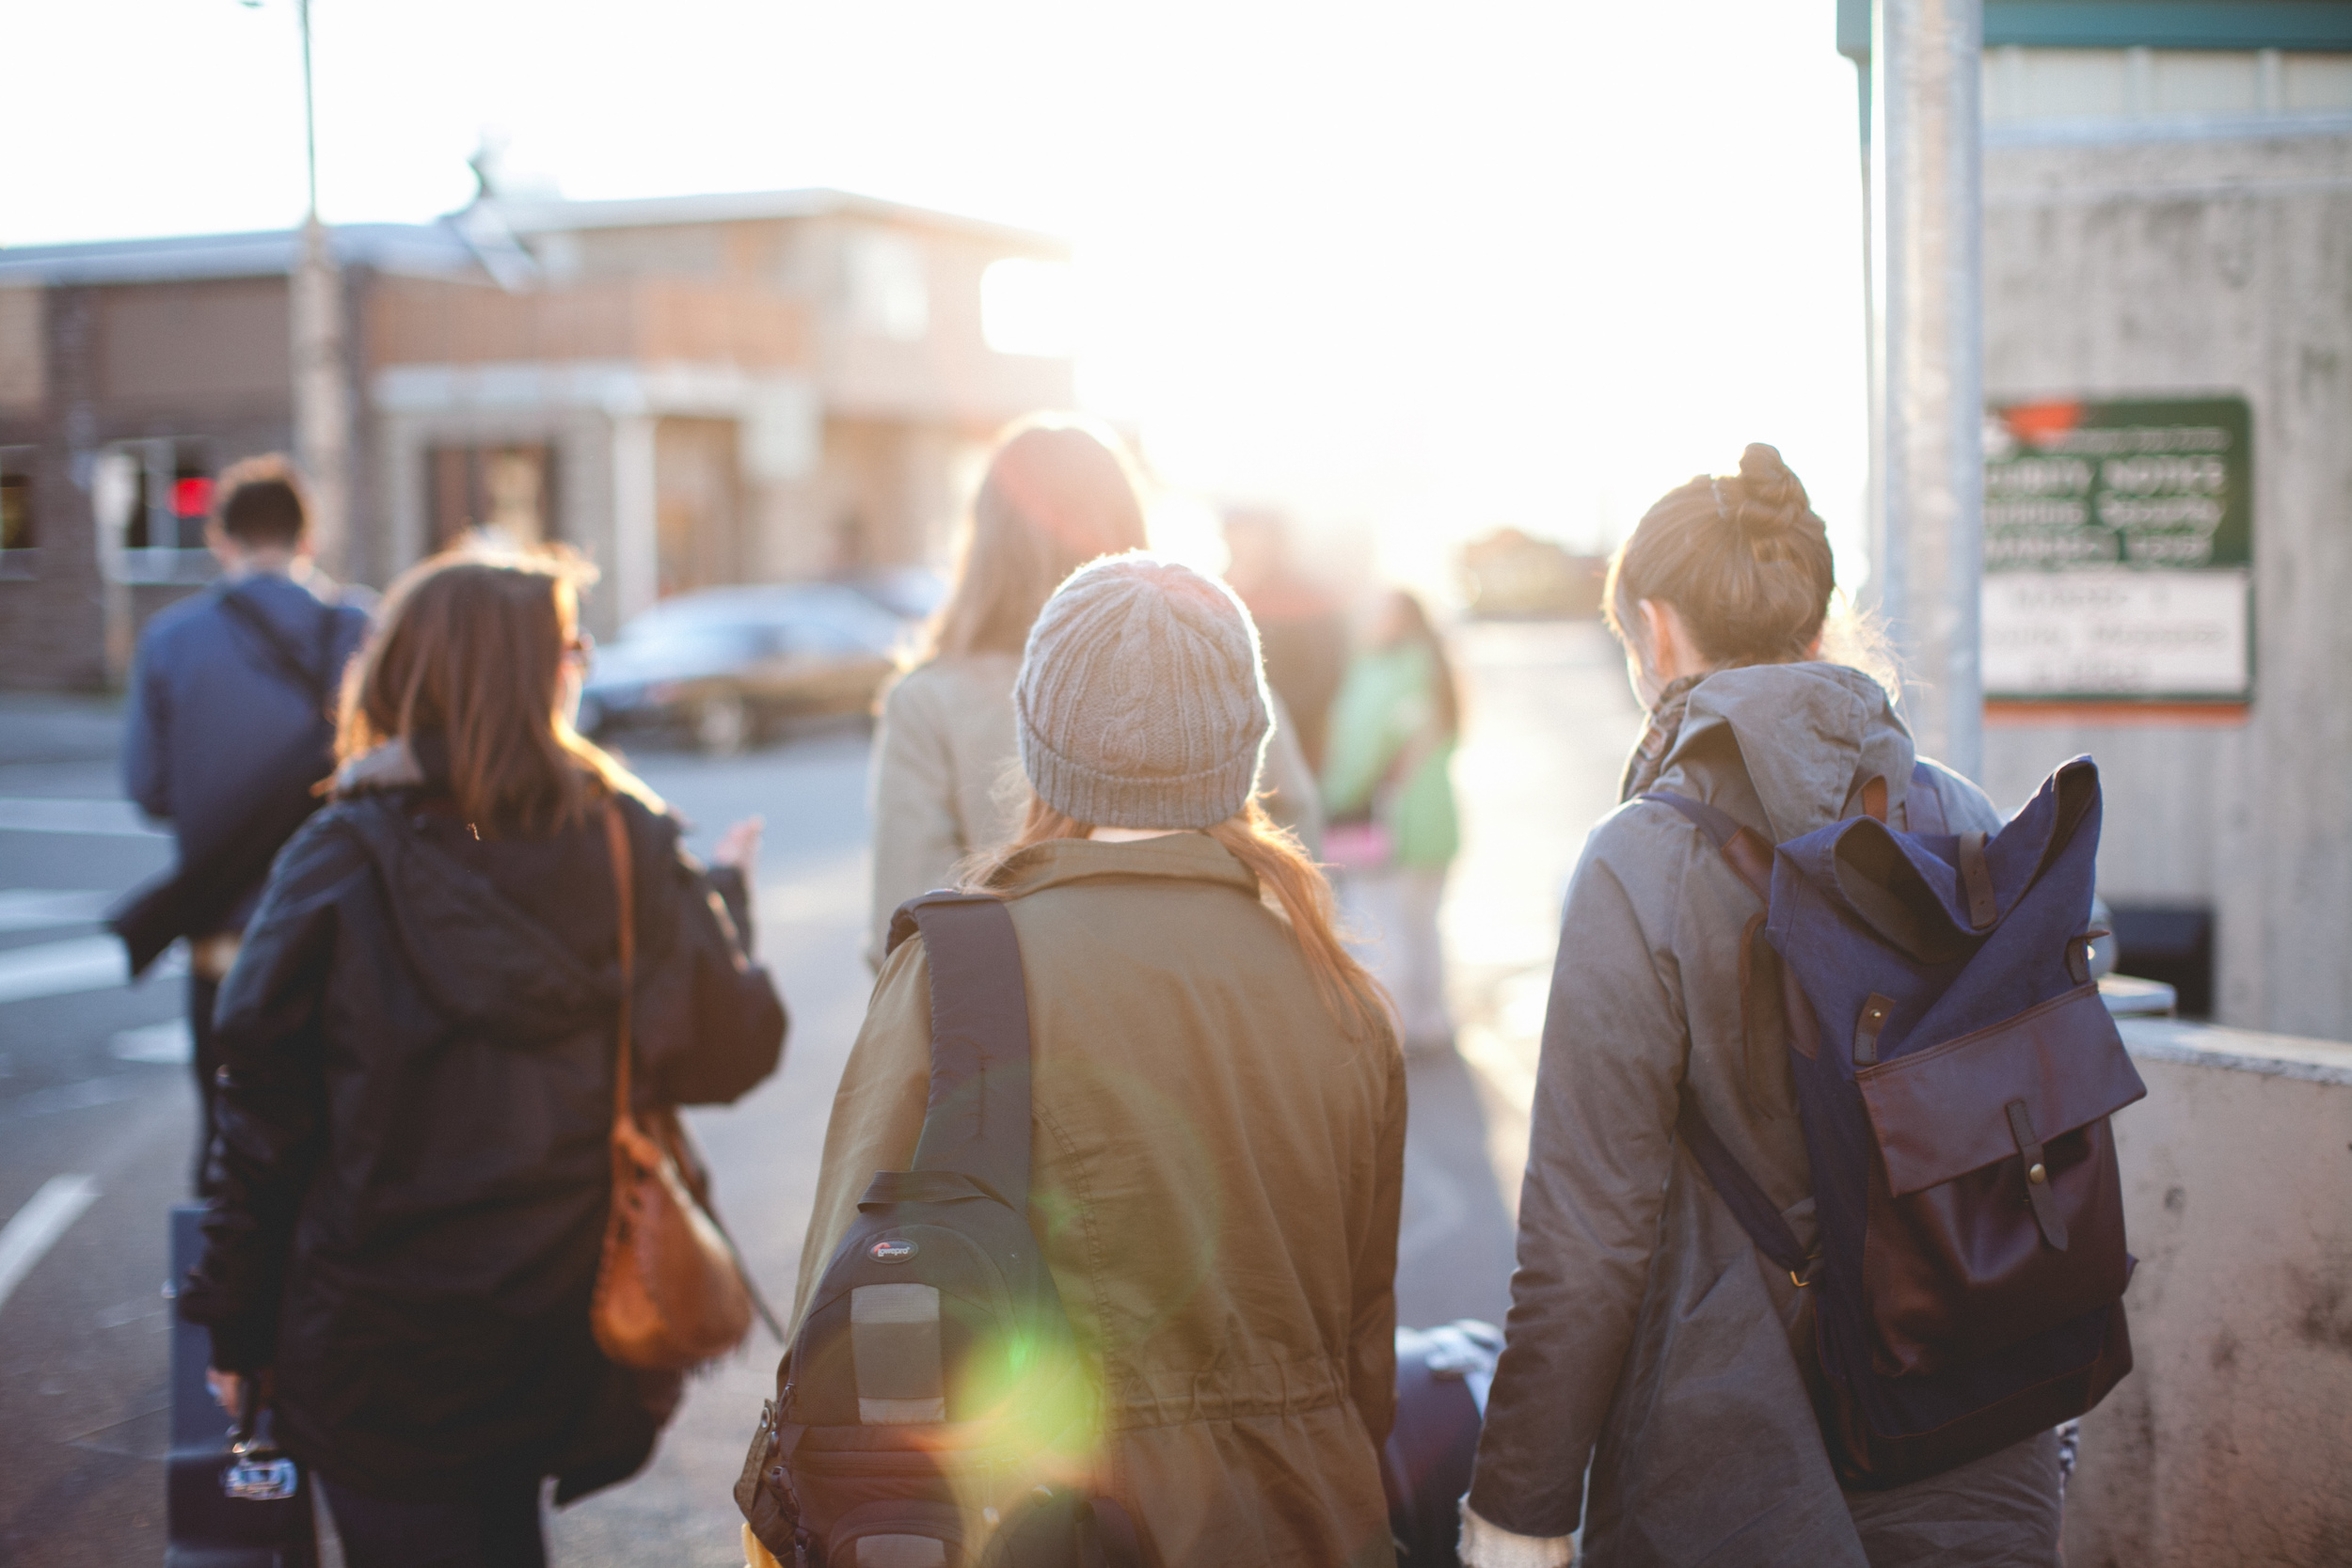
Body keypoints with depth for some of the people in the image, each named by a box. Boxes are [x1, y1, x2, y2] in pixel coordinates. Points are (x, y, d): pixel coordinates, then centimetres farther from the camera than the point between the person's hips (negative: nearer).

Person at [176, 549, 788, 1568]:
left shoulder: (338, 863, -12)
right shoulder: (630, 843, -6)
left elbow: (266, 1118, -9)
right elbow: (730, 1051, 2)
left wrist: (238, 1329, 1)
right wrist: (726, 898, 19)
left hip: (382, 1350, -2)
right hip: (567, 1327, 3)